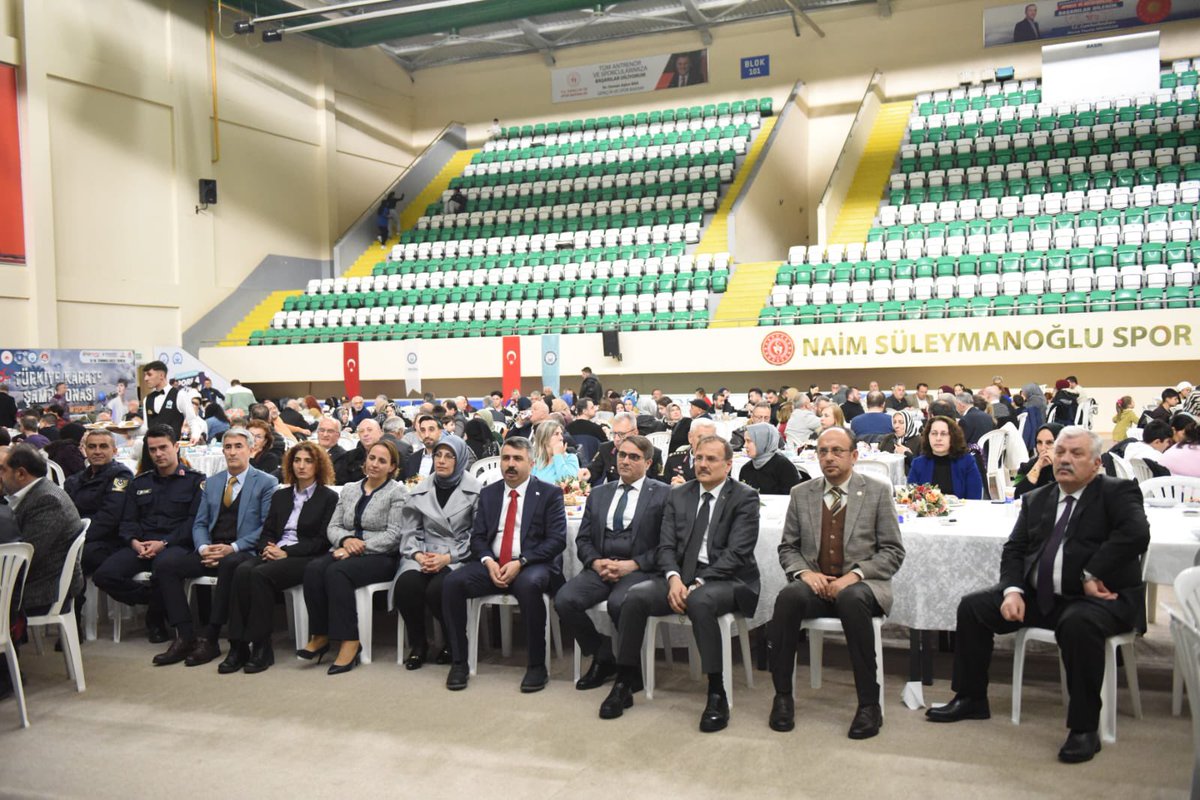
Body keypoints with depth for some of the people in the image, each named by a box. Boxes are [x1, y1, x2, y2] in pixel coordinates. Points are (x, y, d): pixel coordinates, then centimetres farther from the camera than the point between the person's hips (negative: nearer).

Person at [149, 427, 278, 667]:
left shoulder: (266, 483, 3)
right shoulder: (212, 483, 20)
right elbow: (199, 523, 16)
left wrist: (233, 548, -16)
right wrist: (203, 548, -6)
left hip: (243, 553, -5)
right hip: (210, 551, 5)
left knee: (229, 564, -39)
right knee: (165, 562, -18)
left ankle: (209, 638, -27)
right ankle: (185, 637, -17)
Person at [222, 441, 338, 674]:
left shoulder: (329, 498, 6)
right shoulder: (280, 496, 24)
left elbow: (323, 541, -3)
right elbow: (267, 531, 19)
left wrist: (286, 552, -13)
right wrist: (267, 548, -5)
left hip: (305, 558, -5)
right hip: (273, 554, 5)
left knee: (260, 574, -32)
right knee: (242, 570, -28)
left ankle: (261, 647, -26)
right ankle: (238, 646, -30)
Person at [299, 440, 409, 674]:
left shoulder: (397, 492, 1)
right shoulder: (349, 489, 18)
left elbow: (394, 534, -9)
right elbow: (333, 526, 13)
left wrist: (359, 547, -18)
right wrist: (346, 540, -10)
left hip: (381, 556, -5)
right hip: (348, 552, 5)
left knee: (336, 572, -33)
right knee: (313, 568, -27)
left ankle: (350, 642, -28)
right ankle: (319, 636, -19)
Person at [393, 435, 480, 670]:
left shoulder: (475, 491, 0)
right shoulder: (420, 491, 11)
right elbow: (409, 532, 11)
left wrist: (448, 557, -14)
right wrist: (418, 555, -10)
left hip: (458, 558, -3)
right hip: (424, 556, 3)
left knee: (438, 588, -32)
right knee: (406, 585, -28)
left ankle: (452, 642, -1)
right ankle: (418, 643, -3)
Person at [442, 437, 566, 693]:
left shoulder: (549, 494, 3)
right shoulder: (488, 494, 16)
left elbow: (557, 540, -5)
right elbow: (477, 537, 12)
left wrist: (520, 562, -17)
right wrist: (488, 561, -10)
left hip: (532, 566, -4)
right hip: (492, 565, 4)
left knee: (529, 585, -38)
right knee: (452, 583, -22)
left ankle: (537, 666, -23)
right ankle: (459, 663, -11)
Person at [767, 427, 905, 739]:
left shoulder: (877, 493, 4)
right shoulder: (801, 494, 12)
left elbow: (893, 551, 1)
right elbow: (788, 547, 14)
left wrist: (855, 575, -14)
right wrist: (804, 572, -8)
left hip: (861, 586, -2)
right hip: (815, 584, 2)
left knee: (852, 600, -38)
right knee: (788, 596, -32)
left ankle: (869, 704, -26)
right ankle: (782, 696, -19)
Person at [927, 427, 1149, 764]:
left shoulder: (1117, 492, -1)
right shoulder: (1036, 500, 16)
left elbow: (1136, 534, -20)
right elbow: (1014, 550, 11)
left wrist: (1092, 576, -23)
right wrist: (1012, 590, -7)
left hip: (1098, 598, -6)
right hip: (1038, 596, 6)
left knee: (1078, 624, -38)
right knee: (972, 606, -4)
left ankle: (1084, 729, -22)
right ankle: (971, 699, 11)